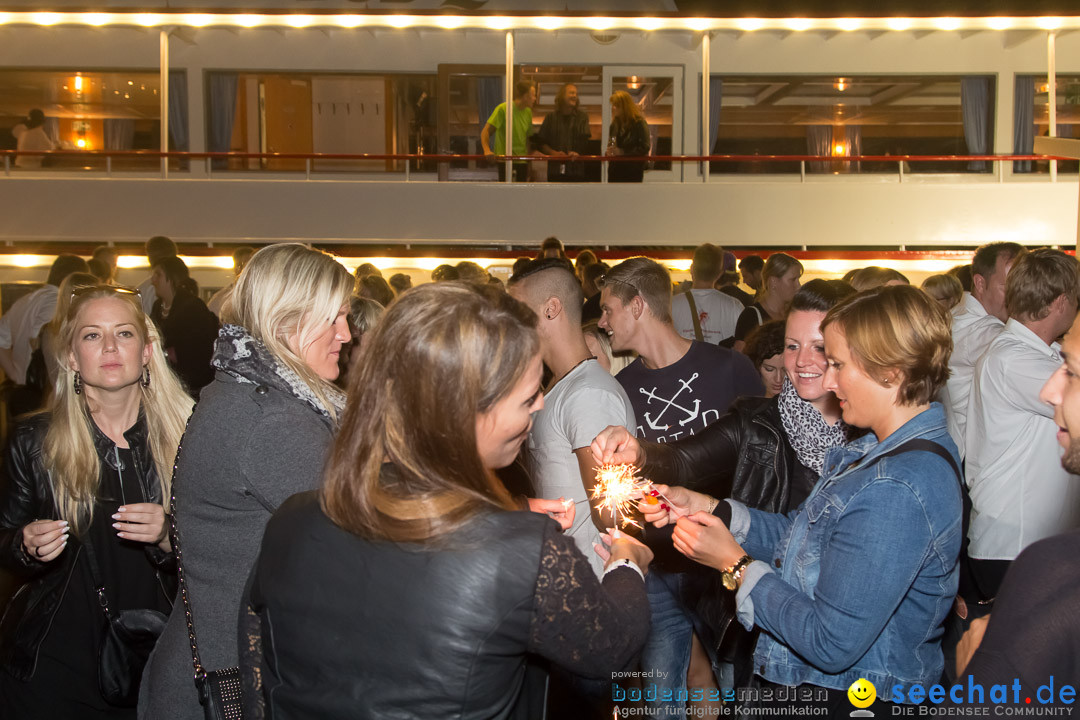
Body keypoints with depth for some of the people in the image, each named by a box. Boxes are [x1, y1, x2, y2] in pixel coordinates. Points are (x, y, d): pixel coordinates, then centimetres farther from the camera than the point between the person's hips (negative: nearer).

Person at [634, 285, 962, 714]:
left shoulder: (897, 489, -30)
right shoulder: (883, 448, 2)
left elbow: (832, 645, -28)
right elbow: (799, 536, 8)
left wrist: (736, 565, -17)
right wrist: (706, 509, -3)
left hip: (843, 700, -8)